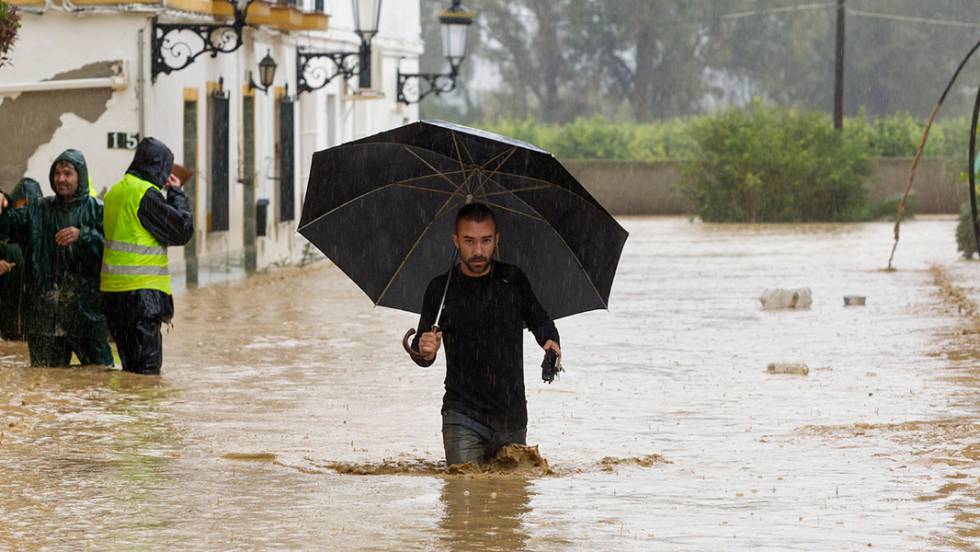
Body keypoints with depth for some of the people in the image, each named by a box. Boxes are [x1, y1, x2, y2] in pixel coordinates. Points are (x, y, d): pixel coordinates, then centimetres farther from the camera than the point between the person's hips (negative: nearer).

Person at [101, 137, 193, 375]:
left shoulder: (115, 192, 15)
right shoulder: (146, 193, -13)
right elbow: (182, 230, -10)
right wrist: (177, 194, 4)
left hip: (112, 291, 9)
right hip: (142, 291, -9)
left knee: (130, 366, 13)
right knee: (147, 368, -7)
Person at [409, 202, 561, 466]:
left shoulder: (513, 279, 1)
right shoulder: (441, 289, -2)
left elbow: (539, 321, 15)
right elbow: (422, 357, 2)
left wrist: (550, 341, -8)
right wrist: (424, 351, -23)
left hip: (512, 416, 2)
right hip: (463, 413, -2)